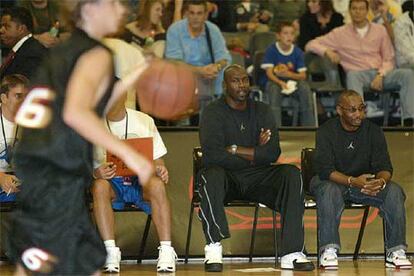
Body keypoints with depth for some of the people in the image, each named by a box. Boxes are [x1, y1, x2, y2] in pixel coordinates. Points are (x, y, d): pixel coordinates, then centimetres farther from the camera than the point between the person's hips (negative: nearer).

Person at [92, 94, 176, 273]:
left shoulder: (144, 121, 4)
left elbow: (157, 161, 6)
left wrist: (161, 170, -19)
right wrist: (96, 172, -26)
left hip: (140, 181, 0)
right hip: (112, 183, 0)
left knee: (156, 184, -34)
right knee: (99, 186, -35)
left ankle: (166, 251, -36)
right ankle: (111, 252, -38)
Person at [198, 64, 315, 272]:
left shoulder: (262, 111, 9)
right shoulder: (213, 113, -3)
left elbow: (272, 153, -5)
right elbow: (211, 155, -19)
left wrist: (235, 150, -12)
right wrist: (254, 155, -10)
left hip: (257, 177, 3)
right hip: (227, 178, -3)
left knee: (292, 174, -23)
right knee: (212, 175, -37)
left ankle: (292, 253, -30)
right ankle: (213, 248, -34)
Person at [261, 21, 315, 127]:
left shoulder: (297, 52, -1)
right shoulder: (271, 50, -8)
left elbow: (303, 75, -5)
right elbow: (269, 73, -16)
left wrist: (289, 74, -26)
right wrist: (281, 83, -35)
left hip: (292, 80, 2)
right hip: (274, 80, -2)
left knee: (305, 87, -27)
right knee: (274, 88, -36)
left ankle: (309, 126, -19)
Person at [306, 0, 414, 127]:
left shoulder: (380, 30, 13)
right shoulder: (340, 33, 8)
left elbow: (388, 59, 12)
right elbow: (311, 45, 8)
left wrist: (380, 75, -9)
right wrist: (327, 51, -13)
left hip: (380, 73, 2)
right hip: (358, 74, -2)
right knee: (352, 76, -39)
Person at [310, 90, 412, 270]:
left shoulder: (373, 131, -2)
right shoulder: (326, 132, -11)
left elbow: (384, 166, -8)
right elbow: (324, 169, -21)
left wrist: (381, 181, -34)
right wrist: (352, 181, -38)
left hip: (367, 183, 3)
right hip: (334, 181, -3)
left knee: (394, 191, -24)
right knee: (329, 192, -38)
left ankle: (395, 252, -23)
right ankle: (328, 251, -35)